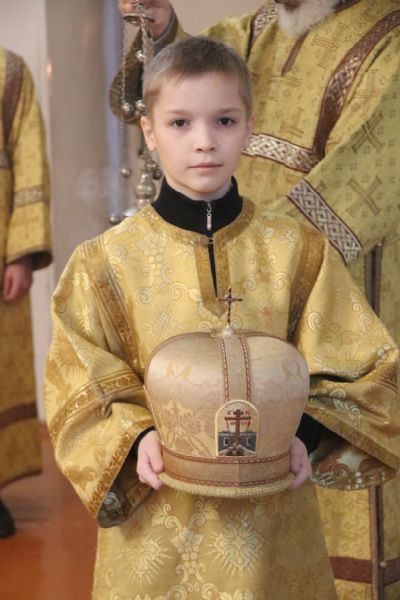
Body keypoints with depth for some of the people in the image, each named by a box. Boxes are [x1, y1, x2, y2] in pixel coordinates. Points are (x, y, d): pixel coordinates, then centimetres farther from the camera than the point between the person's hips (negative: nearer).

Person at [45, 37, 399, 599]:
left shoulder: (298, 251, -3)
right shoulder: (107, 262, -6)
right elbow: (81, 387, -2)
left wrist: (304, 432, -19)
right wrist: (136, 438, -20)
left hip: (273, 516, 1)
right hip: (156, 518, -1)